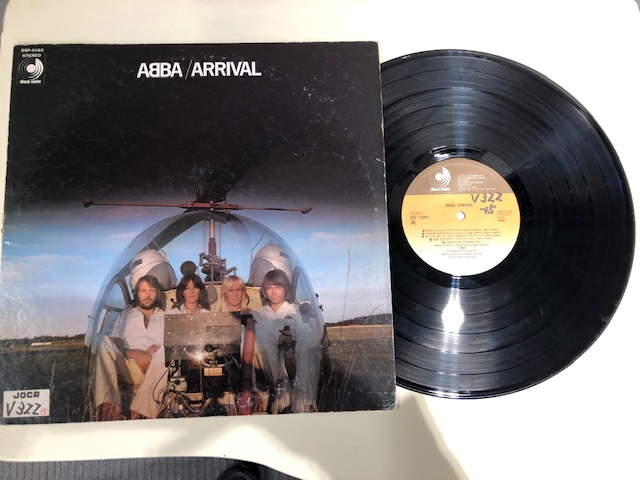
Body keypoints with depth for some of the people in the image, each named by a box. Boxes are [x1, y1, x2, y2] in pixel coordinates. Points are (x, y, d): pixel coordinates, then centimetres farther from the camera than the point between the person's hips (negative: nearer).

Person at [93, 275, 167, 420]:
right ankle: (109, 405, -37)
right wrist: (134, 353, -10)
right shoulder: (126, 315, 26)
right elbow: (115, 344, 10)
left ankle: (141, 411, -38)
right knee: (104, 341, -26)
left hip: (155, 371, 0)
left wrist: (159, 349, -9)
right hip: (125, 367, 1)